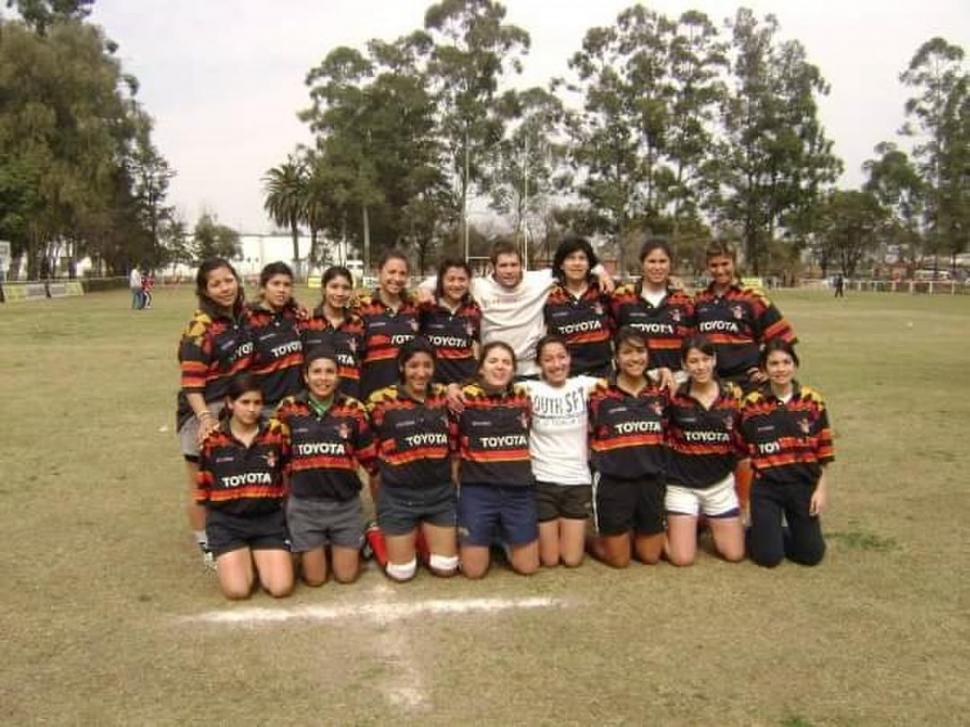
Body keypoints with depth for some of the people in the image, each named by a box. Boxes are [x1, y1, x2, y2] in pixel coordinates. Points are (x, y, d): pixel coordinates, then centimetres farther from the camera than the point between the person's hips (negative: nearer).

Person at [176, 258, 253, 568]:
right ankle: (206, 546, 21)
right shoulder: (201, 328, -16)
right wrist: (205, 417, -28)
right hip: (203, 413, -6)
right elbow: (191, 381, -19)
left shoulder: (245, 316, 3)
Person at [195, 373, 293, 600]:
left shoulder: (275, 433, -2)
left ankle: (259, 560, 19)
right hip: (227, 522, -1)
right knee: (237, 590, -16)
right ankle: (244, 561, 18)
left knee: (281, 588, -13)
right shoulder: (213, 439, -3)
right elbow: (203, 487, 8)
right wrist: (214, 516, 9)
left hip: (269, 519, 1)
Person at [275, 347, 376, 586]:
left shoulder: (354, 409, -3)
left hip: (346, 504, 0)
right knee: (314, 578, 7)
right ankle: (313, 551, 38)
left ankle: (346, 546, 37)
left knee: (346, 576, 7)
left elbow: (369, 459, 4)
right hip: (304, 505, 0)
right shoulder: (288, 409, -3)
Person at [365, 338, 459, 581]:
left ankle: (421, 540, 35)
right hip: (398, 495, -4)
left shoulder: (445, 397, 1)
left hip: (440, 492, 4)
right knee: (402, 572, 4)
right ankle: (377, 536, 31)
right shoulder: (382, 401, -12)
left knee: (446, 568, 7)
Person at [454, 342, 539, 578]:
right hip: (478, 491, -3)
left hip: (520, 490, 3)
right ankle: (490, 535, 32)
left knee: (528, 566, 8)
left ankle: (504, 537, 37)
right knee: (474, 570, 2)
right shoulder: (465, 397, -9)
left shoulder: (524, 397, 3)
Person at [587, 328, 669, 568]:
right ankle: (597, 540, 34)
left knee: (650, 556, 12)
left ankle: (632, 535, 40)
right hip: (613, 482, -3)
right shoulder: (600, 394, -7)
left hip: (651, 480, 4)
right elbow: (588, 438, -1)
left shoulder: (661, 393, 4)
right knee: (619, 559, 5)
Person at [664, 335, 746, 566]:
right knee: (682, 558, -6)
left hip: (720, 484, 3)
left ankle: (709, 525, 36)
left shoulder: (734, 394, -2)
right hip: (681, 484, -3)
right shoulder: (674, 395, -9)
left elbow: (745, 442, 8)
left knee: (734, 554, 7)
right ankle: (668, 529, 26)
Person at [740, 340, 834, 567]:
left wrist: (822, 489, 0)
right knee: (769, 557, -5)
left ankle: (779, 536, 32)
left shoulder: (813, 401, -1)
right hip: (766, 488, -2)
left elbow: (823, 452, 3)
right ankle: (756, 534, 28)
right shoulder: (752, 403, -6)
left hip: (803, 485, 2)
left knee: (811, 555, 2)